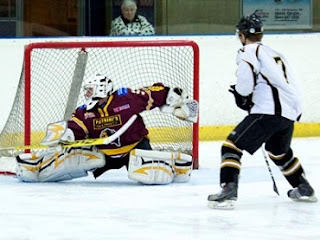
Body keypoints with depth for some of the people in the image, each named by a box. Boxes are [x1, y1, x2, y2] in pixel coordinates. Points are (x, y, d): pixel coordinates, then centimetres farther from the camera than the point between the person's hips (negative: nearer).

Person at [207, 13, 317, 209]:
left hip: (269, 112, -8)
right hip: (290, 112, 8)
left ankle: (229, 192, -23)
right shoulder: (276, 55, 28)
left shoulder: (249, 52, 2)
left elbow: (245, 80, -16)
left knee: (232, 145, -7)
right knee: (279, 151, 33)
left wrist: (241, 96, 4)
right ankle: (304, 190, 42)